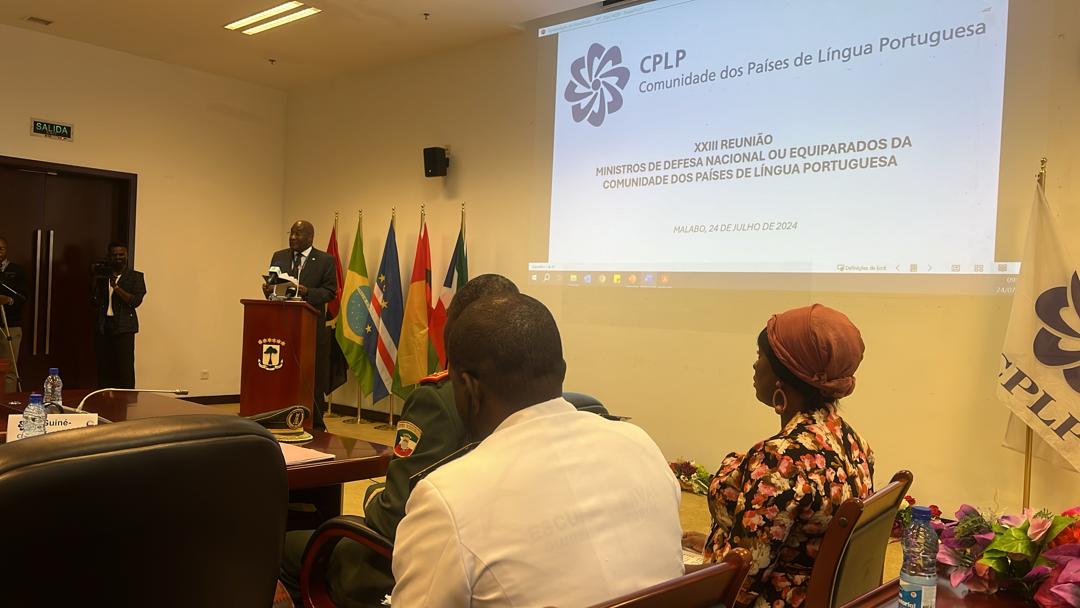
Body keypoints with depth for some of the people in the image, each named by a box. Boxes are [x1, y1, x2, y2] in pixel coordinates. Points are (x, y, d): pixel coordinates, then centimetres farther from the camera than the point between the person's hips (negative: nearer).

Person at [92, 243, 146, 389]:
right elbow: (96, 303, 15)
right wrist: (97, 288, -3)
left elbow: (136, 301, -7)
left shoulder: (135, 277, 5)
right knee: (104, 368, 3)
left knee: (125, 369, -9)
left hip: (123, 327, -4)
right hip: (103, 327, 4)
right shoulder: (103, 276, 16)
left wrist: (116, 288, -16)